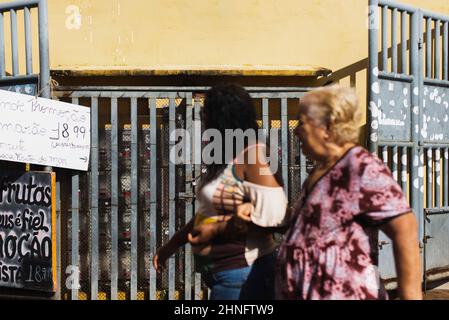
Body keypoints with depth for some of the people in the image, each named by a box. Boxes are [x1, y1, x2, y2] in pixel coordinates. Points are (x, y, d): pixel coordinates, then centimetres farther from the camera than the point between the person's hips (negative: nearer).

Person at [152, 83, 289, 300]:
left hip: (242, 273, -9)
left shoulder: (253, 156, -16)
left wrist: (216, 229, -16)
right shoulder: (225, 158, 12)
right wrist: (171, 245, 23)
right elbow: (207, 212, 21)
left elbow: (271, 217, -25)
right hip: (221, 272, 9)